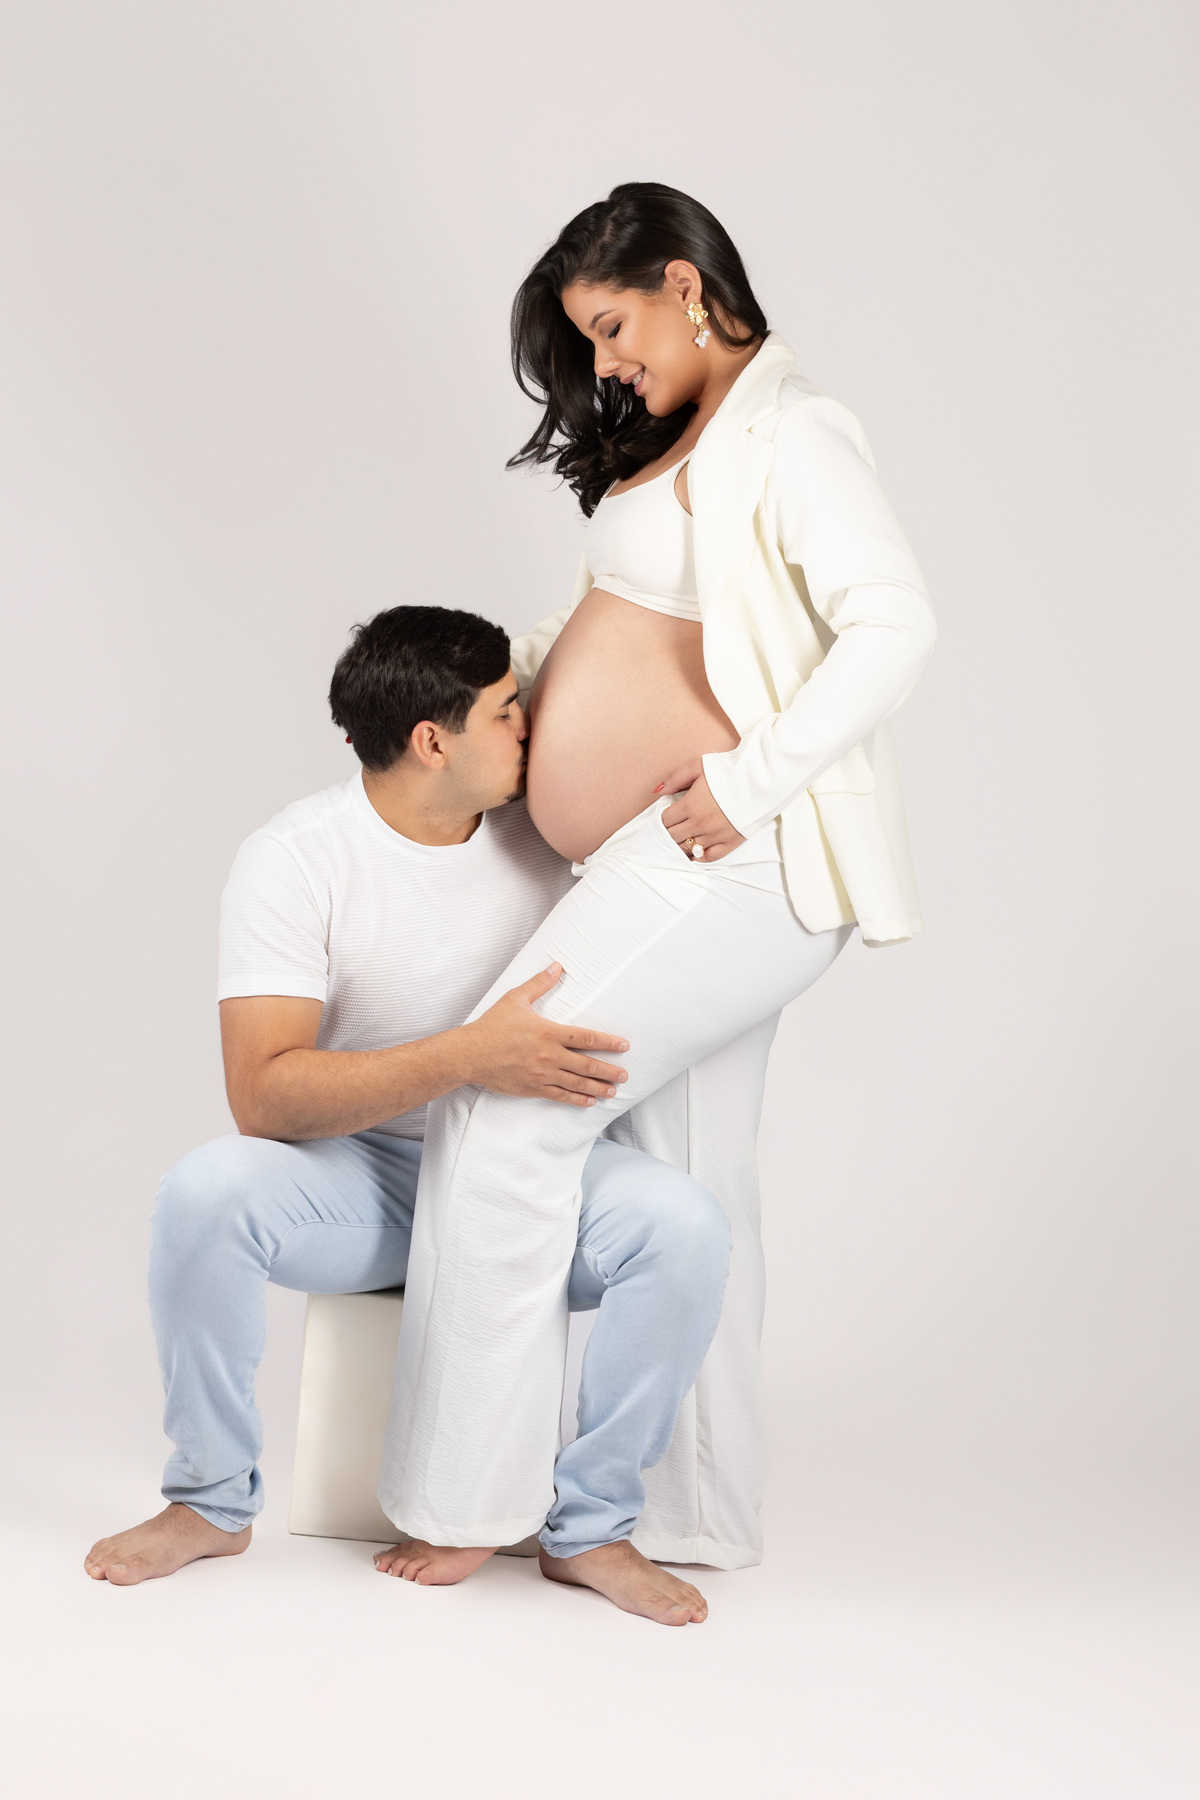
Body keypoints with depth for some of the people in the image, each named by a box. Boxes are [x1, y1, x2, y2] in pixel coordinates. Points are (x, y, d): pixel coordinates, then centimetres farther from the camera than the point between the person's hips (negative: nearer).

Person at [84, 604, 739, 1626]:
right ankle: (213, 1503, -8)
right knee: (204, 1191, -32)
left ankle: (590, 1524, -9)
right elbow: (264, 1093, -26)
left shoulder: (544, 822, -2)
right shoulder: (295, 860, -15)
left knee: (685, 1226, -27)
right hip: (358, 1178, -2)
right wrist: (468, 1057, -35)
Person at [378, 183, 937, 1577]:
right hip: (656, 873, 10)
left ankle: (468, 1499, -5)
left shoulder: (793, 439, -12)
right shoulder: (679, 441, 18)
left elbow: (893, 624, -23)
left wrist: (752, 782, -25)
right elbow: (618, 621, 24)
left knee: (504, 1118, -13)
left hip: (725, 865, -10)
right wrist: (500, 676, 10)